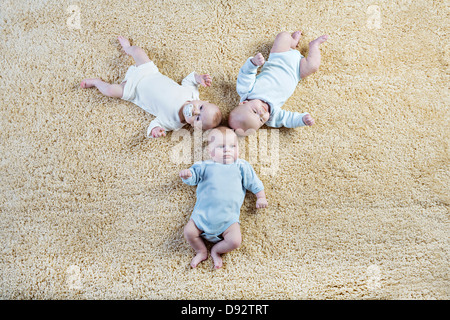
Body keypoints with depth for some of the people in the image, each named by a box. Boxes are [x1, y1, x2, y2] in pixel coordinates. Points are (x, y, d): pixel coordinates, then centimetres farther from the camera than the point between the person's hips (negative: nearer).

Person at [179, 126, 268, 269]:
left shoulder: (241, 166, 13)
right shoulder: (204, 166, 13)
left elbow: (254, 182, 18)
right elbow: (193, 177, 11)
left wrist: (261, 197, 11)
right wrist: (187, 174, -11)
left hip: (228, 217, 0)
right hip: (203, 212, 1)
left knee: (235, 241, -18)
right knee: (189, 232, -15)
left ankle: (216, 251, 13)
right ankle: (201, 251, 15)